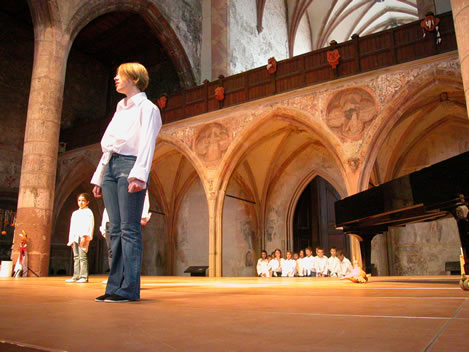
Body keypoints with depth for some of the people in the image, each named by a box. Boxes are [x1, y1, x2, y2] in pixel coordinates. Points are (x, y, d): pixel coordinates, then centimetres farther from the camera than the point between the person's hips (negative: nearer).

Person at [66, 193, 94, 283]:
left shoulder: (88, 212, 1)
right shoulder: (75, 213, 22)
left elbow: (90, 225, -8)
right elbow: (72, 226, 22)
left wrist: (84, 237, -18)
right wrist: (71, 240, 15)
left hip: (83, 237, -7)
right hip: (75, 237, 7)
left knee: (82, 256, -11)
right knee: (76, 257, 7)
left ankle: (84, 276, -11)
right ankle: (76, 276, 10)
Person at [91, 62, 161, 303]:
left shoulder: (147, 108, 3)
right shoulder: (120, 109, 25)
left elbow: (147, 144, -10)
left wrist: (138, 174, -22)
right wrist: (99, 177, 18)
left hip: (129, 165, -7)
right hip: (110, 166, 8)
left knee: (129, 229, -10)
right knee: (116, 229, 4)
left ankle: (128, 289, -7)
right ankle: (115, 286, 8)